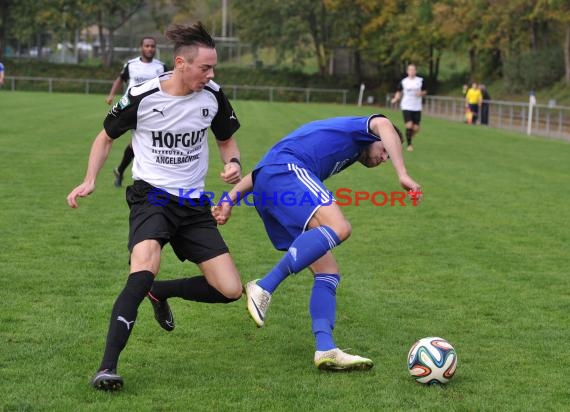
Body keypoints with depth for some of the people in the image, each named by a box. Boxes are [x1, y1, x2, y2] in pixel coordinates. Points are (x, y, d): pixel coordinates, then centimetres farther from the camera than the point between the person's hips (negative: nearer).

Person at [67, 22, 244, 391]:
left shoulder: (213, 96, -4)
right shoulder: (141, 97, -12)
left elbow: (227, 140, 14)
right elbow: (107, 137, 6)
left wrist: (234, 163, -8)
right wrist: (89, 181, -7)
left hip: (194, 203, 4)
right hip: (151, 196, -4)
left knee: (230, 290, -4)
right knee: (144, 269, -33)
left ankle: (161, 292, 24)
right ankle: (108, 366, -30)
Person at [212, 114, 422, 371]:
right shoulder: (359, 130, 21)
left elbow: (263, 169, 34)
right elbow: (383, 125, -6)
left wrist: (229, 201, 25)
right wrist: (402, 174, -13)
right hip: (285, 170, -9)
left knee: (328, 272, 3)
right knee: (338, 227, -30)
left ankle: (325, 349, -13)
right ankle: (264, 288, -32)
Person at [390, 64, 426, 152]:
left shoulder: (420, 81, 4)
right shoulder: (403, 82, 1)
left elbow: (424, 91, 15)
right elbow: (399, 92, 10)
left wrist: (421, 93, -8)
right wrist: (395, 99, -9)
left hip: (417, 107, 2)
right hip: (406, 107, -2)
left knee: (416, 128, -2)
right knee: (409, 125, -16)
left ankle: (409, 138, 30)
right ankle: (409, 145, -3)